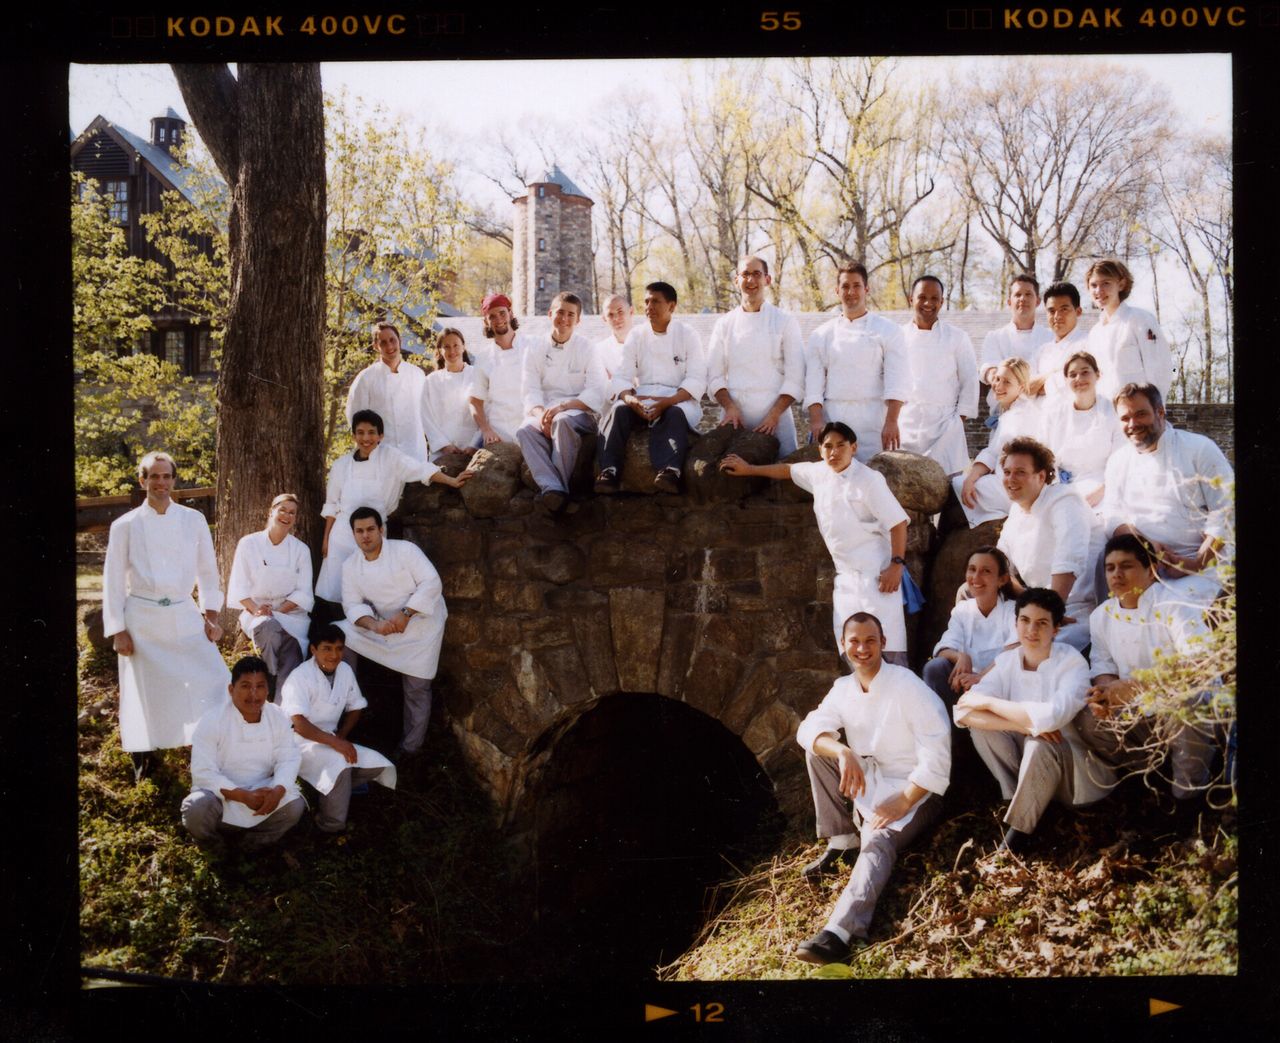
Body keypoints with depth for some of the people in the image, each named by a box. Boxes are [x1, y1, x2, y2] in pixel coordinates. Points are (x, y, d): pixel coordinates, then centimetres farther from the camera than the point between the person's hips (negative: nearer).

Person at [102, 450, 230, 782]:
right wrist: (118, 630, -4)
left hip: (184, 617, 2)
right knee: (144, 692, 4)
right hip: (141, 619, -1)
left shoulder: (193, 521, 4)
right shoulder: (125, 526, -1)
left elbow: (208, 570, 11)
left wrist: (210, 615, 5)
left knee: (213, 681, -8)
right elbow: (113, 580, 1)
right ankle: (142, 761, 22)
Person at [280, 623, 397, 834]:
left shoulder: (345, 671, 1)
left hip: (330, 740, 7)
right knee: (340, 763, -35)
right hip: (300, 742, -7)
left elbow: (355, 708, 13)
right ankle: (332, 827, -19)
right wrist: (335, 742, -32)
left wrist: (340, 738, -5)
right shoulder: (300, 677, -19)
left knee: (379, 765, -12)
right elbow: (299, 724, -26)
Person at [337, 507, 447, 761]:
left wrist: (405, 614, -26)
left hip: (422, 623, -4)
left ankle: (410, 747, 10)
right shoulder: (351, 565, 1)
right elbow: (352, 604, -4)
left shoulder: (404, 550, -14)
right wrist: (374, 625, -24)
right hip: (384, 626, 5)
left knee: (416, 687, -3)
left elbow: (431, 582, -19)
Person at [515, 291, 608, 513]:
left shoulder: (587, 349, 6)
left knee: (562, 421, -38)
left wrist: (562, 407, -19)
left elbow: (596, 394, -3)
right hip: (544, 412, 3)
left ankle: (560, 484, -33)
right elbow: (530, 392, 4)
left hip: (578, 413, -3)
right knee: (525, 430, -31)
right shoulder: (534, 350, 13)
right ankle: (551, 486, -45)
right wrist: (541, 414, -19)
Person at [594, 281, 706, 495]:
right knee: (619, 411, -29)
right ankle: (609, 471, -39)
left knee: (673, 414, -37)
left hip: (678, 399, -3)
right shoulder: (636, 335, 9)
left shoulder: (687, 335, 1)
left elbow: (696, 380, -8)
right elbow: (622, 376, 2)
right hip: (642, 396, 3)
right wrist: (630, 399, -23)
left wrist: (667, 402, -25)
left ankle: (670, 472, -53)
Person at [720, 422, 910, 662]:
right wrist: (749, 469, 35)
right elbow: (788, 469, 30)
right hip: (846, 576, 7)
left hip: (876, 572, -7)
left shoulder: (868, 480, -11)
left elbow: (898, 522, -12)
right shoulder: (819, 474, 10)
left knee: (886, 642, -13)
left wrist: (897, 565, -19)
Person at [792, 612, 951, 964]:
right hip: (866, 783, 7)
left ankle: (841, 933, -53)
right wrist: (843, 753, -29)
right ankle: (841, 842, -6)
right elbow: (809, 729, -8)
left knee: (878, 840, -33)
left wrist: (903, 803, -24)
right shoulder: (843, 688, 4)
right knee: (818, 749, -8)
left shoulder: (908, 687, -15)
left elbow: (936, 750, -21)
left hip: (911, 790, -7)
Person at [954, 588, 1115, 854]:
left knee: (1040, 744, -35)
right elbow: (964, 711, -19)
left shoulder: (1072, 663, -17)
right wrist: (1025, 725, -30)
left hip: (1078, 767, -4)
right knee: (981, 725, -16)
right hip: (1030, 763, 5)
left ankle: (1018, 833, -17)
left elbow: (1051, 715, -36)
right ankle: (1021, 801, -10)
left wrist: (988, 702, -25)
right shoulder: (1006, 661, -4)